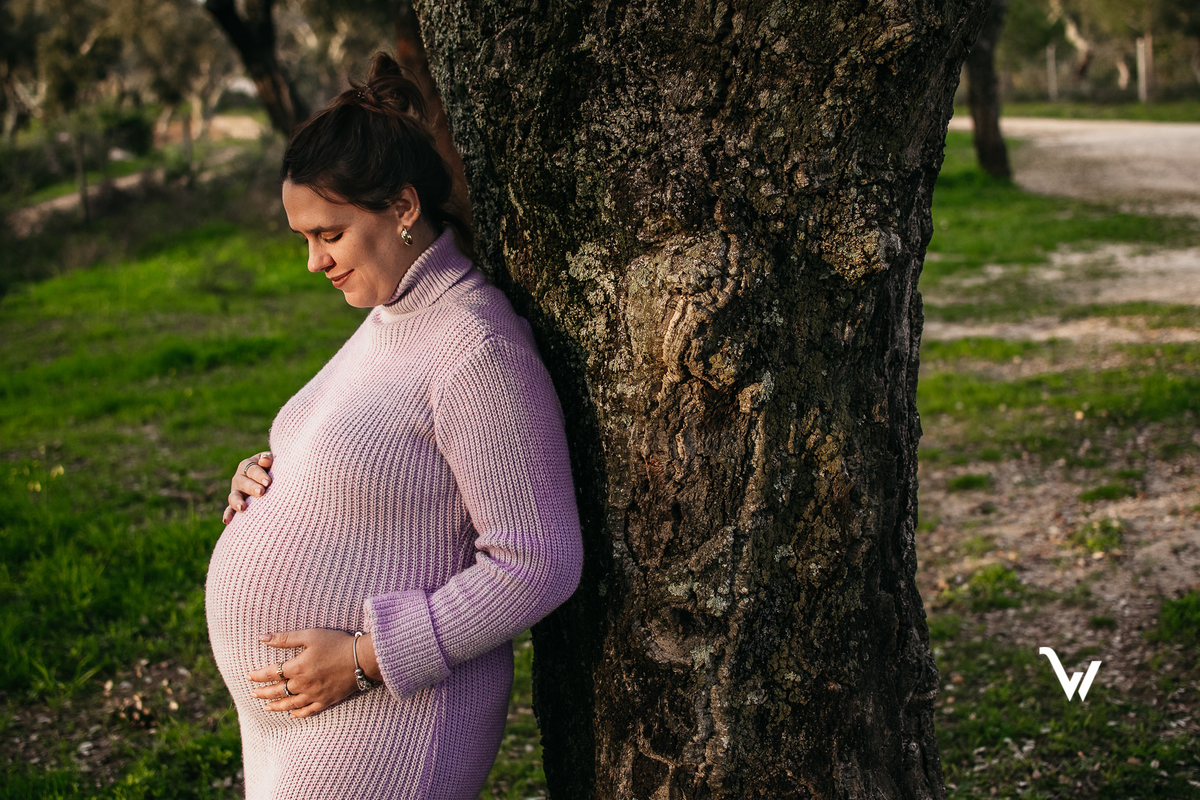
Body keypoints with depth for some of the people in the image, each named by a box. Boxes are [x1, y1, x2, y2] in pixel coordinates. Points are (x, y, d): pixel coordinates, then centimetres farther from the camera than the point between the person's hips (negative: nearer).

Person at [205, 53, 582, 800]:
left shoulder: (479, 350, -21)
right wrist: (270, 478, 3)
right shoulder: (390, 317, 8)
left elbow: (537, 563, -22)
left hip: (381, 722, -9)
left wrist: (362, 659, -20)